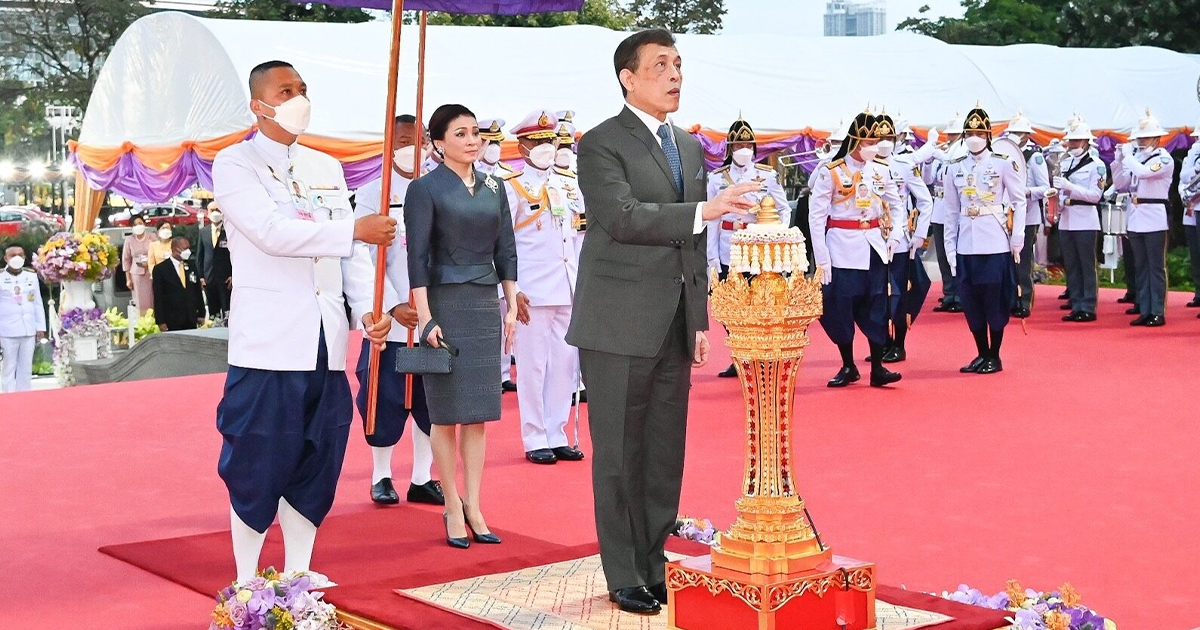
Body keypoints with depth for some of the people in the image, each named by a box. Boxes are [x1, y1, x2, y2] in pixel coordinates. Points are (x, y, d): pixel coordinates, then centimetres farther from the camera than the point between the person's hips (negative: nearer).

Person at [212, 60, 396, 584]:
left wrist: (367, 309, -3)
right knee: (257, 461, -2)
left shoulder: (327, 167, 17)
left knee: (318, 458, 9)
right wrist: (355, 230, -16)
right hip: (267, 341, -6)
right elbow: (272, 231, -16)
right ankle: (247, 581, 10)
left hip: (327, 343, 6)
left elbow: (352, 253, 12)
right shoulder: (235, 164, -1)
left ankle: (298, 573, 22)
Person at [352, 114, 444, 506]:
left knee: (432, 400, 7)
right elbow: (367, 260, -6)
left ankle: (422, 479, 19)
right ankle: (381, 477, 18)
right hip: (390, 320, -2)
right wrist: (394, 306, -16)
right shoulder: (372, 195, 0)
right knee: (385, 399, 2)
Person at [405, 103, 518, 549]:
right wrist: (425, 317, -15)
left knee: (478, 410, 5)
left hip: (486, 304, 5)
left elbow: (505, 250, 12)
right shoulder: (425, 189, -5)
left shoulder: (494, 187, 11)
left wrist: (512, 307, 7)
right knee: (446, 412, 0)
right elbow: (418, 257, -9)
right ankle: (453, 508, 9)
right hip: (445, 303, -5)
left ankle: (473, 505, 11)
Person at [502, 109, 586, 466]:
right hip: (533, 291, -6)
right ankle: (535, 440, 8)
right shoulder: (511, 186, -3)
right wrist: (513, 290, -15)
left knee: (565, 364, 8)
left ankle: (556, 435, 17)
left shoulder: (566, 185, 14)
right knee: (533, 364, -1)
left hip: (568, 289, 6)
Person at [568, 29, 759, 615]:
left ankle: (656, 567, 21)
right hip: (619, 325, -7)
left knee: (665, 455, 11)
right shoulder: (601, 144, -7)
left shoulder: (690, 147, 16)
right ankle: (625, 578, 10)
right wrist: (705, 210, -27)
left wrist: (700, 320, 16)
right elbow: (624, 216, -22)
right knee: (619, 455, 1)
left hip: (674, 325, 7)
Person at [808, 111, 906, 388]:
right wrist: (822, 258, -10)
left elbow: (896, 205, 16)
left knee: (877, 308, 2)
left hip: (874, 248, 3)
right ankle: (848, 367, 18)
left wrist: (895, 236, 2)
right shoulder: (831, 172, -8)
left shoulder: (881, 170, 4)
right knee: (840, 308, 3)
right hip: (843, 248, -3)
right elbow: (816, 216, -8)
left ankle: (877, 368, 8)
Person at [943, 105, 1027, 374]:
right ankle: (981, 354, 19)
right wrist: (950, 247, 6)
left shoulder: (1004, 163, -1)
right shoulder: (954, 168, 8)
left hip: (996, 243, -3)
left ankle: (994, 356, 12)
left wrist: (1017, 239, -4)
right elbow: (952, 210, 10)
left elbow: (1019, 201, 2)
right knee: (970, 302, 7)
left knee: (996, 301, 1)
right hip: (966, 245, 4)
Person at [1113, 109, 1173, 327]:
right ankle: (1144, 310, 14)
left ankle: (1158, 312, 1)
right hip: (1135, 219, 7)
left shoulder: (1164, 159, -7)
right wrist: (1119, 160, 1)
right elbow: (1120, 184, 12)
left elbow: (1143, 172, -25)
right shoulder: (1136, 158, 12)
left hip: (1154, 219, -7)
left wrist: (1128, 155, -12)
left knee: (1156, 267, -2)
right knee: (1141, 266, 9)